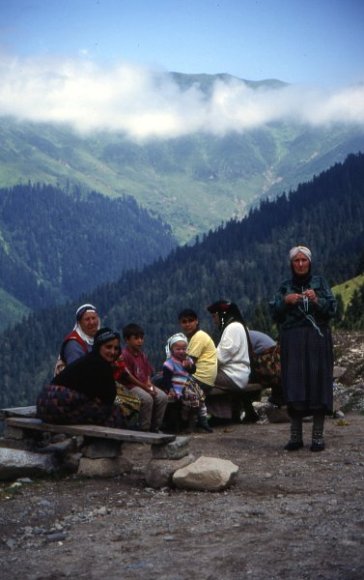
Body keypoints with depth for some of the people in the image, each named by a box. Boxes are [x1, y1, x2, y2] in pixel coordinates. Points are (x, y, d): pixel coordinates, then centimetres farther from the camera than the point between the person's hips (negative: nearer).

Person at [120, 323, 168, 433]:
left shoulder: (142, 355, 14)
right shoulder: (124, 355, -11)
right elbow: (128, 377, -14)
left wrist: (149, 384, -6)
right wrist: (144, 387, -14)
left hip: (145, 385, 8)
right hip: (131, 386, -8)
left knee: (163, 397, -13)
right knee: (147, 398, -32)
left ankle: (155, 428, -4)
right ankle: (145, 429, -18)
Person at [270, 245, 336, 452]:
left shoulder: (320, 282, 8)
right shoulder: (285, 286, 12)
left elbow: (332, 309, 0)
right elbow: (275, 313, 9)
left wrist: (316, 300, -17)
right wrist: (285, 301, -9)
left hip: (317, 341, -1)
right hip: (293, 342, 1)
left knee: (317, 383, -5)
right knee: (294, 384, -3)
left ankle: (318, 436, -1)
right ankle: (296, 436, 2)